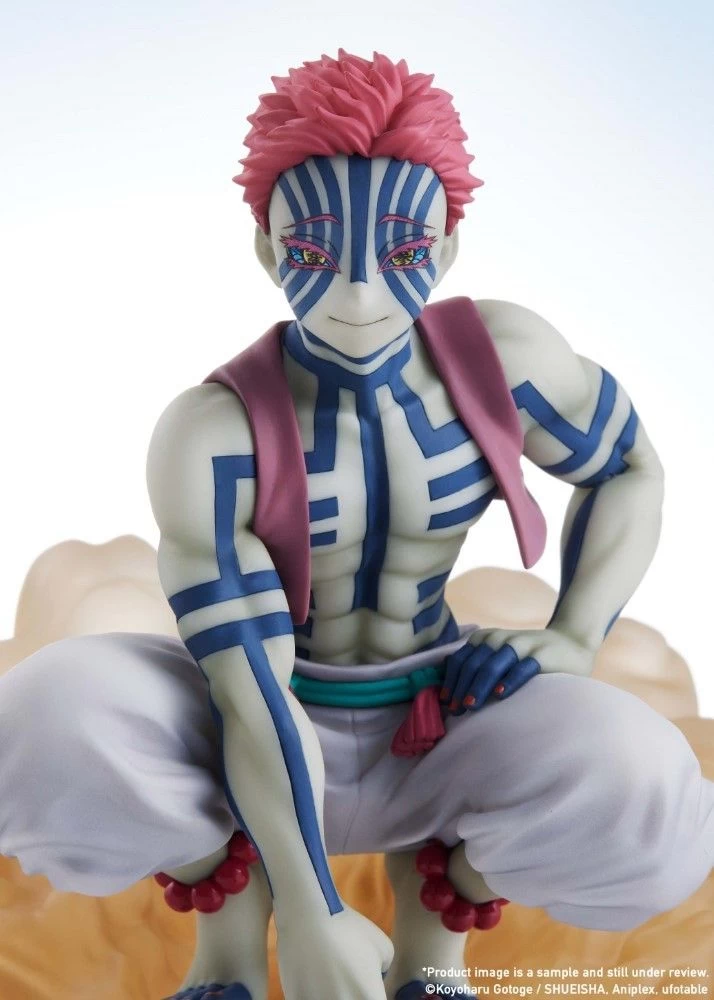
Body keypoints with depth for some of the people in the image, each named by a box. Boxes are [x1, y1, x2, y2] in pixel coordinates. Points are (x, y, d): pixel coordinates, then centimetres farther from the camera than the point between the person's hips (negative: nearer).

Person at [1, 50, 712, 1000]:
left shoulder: (503, 357, -13)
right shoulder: (211, 433, -21)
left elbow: (631, 470, 4)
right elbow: (251, 687, -24)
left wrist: (570, 641, -11)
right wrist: (313, 918, -26)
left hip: (437, 720, 2)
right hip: (262, 732, -1)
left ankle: (440, 889, 5)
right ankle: (231, 883, 1)